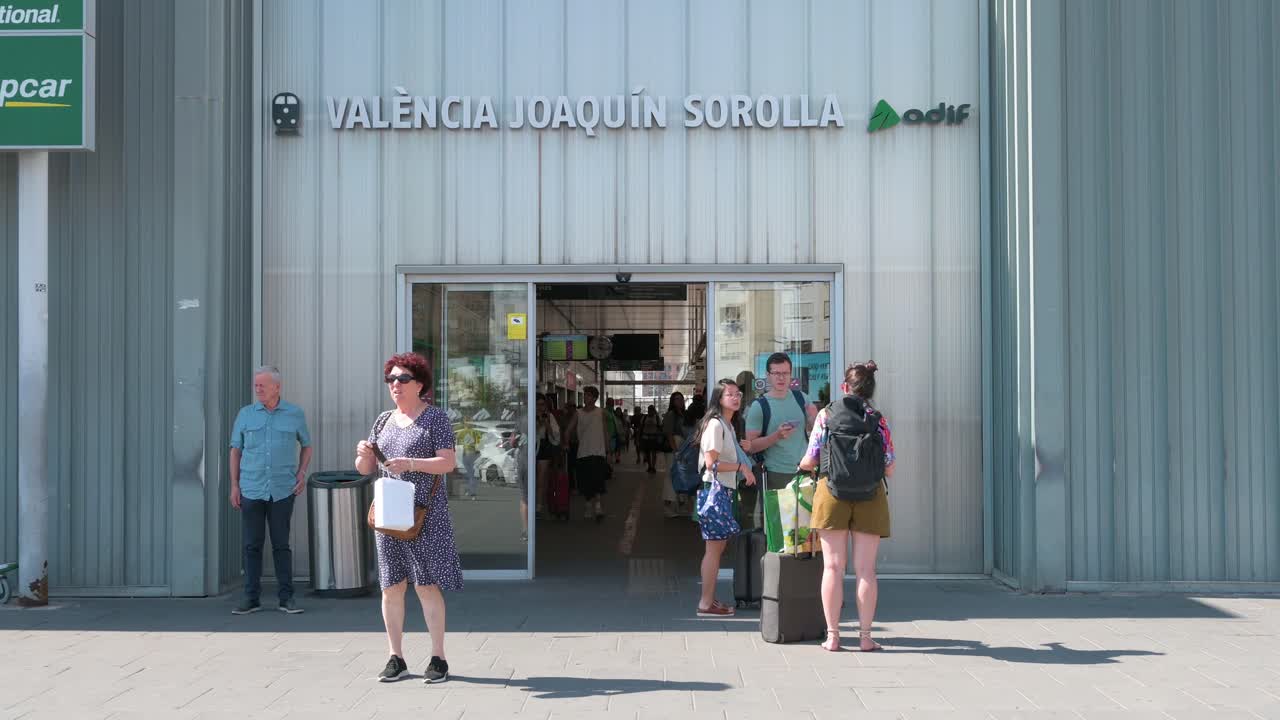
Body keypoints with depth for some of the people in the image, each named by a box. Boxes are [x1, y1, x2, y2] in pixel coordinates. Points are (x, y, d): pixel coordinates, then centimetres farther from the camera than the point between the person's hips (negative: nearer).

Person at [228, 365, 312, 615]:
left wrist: (302, 474, 2)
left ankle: (286, 597, 7)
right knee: (252, 545, 2)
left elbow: (306, 445, 16)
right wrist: (234, 486, 4)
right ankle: (251, 598, 9)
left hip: (283, 490, -1)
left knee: (281, 544, 2)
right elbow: (236, 451, 9)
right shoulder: (245, 414, 5)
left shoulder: (295, 414, 4)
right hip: (251, 489, 1)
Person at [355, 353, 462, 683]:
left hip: (424, 513, -5)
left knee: (427, 585, -6)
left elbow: (448, 462, -10)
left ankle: (438, 658, 2)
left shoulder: (435, 418, -1)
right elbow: (365, 469, 15)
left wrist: (412, 464, -23)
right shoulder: (383, 420, 14)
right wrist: (363, 454, -7)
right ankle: (396, 658, 13)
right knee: (391, 587, 5)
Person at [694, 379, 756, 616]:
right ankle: (706, 603, -3)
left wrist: (743, 468, 8)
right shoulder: (715, 424, -12)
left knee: (719, 545, 10)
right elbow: (711, 463, -18)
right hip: (714, 489, -10)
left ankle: (709, 599, 15)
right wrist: (741, 467, -15)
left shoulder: (728, 425, 18)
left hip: (724, 490, 10)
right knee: (714, 547, -7)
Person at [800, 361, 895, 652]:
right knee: (866, 570, 5)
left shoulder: (826, 415, 0)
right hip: (870, 496, 0)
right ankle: (865, 635, 8)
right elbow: (889, 469, 2)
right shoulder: (879, 420, 1)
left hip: (832, 493, 0)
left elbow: (810, 460, 1)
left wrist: (802, 465, 25)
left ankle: (832, 635, 5)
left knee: (833, 568, 5)